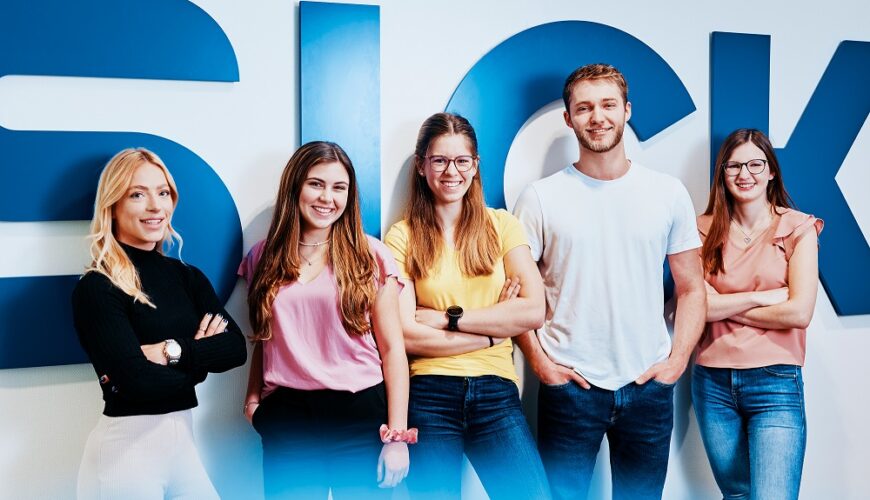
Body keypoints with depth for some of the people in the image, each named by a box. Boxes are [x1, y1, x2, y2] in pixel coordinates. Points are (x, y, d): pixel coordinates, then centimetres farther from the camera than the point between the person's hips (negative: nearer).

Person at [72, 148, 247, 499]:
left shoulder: (187, 276, 7)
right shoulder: (97, 288, -11)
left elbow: (236, 348, -4)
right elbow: (138, 379, -22)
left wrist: (172, 351, -18)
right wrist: (202, 356, -7)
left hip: (183, 437, 6)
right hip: (126, 445, -6)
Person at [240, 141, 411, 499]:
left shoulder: (371, 257, 0)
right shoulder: (264, 257, 8)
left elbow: (392, 348, -1)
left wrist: (397, 435, -5)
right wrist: (253, 398, 3)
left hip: (360, 414, -1)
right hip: (286, 417, 2)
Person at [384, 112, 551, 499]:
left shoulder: (501, 225, 6)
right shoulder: (403, 236, -1)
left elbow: (533, 311, -5)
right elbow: (406, 335, -9)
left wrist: (447, 318, -9)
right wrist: (494, 328, -7)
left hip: (496, 393, 2)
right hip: (429, 395, -1)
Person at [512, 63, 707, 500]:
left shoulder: (669, 193, 4)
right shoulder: (540, 197, -1)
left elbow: (691, 288, 8)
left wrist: (678, 360, -2)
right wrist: (539, 362, -7)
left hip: (649, 386, 2)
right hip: (569, 385, -2)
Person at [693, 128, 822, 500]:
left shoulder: (798, 229, -2)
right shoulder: (706, 230, 4)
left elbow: (799, 313, -12)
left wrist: (723, 306, -7)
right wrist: (761, 297, -11)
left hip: (775, 384, -3)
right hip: (713, 383, 3)